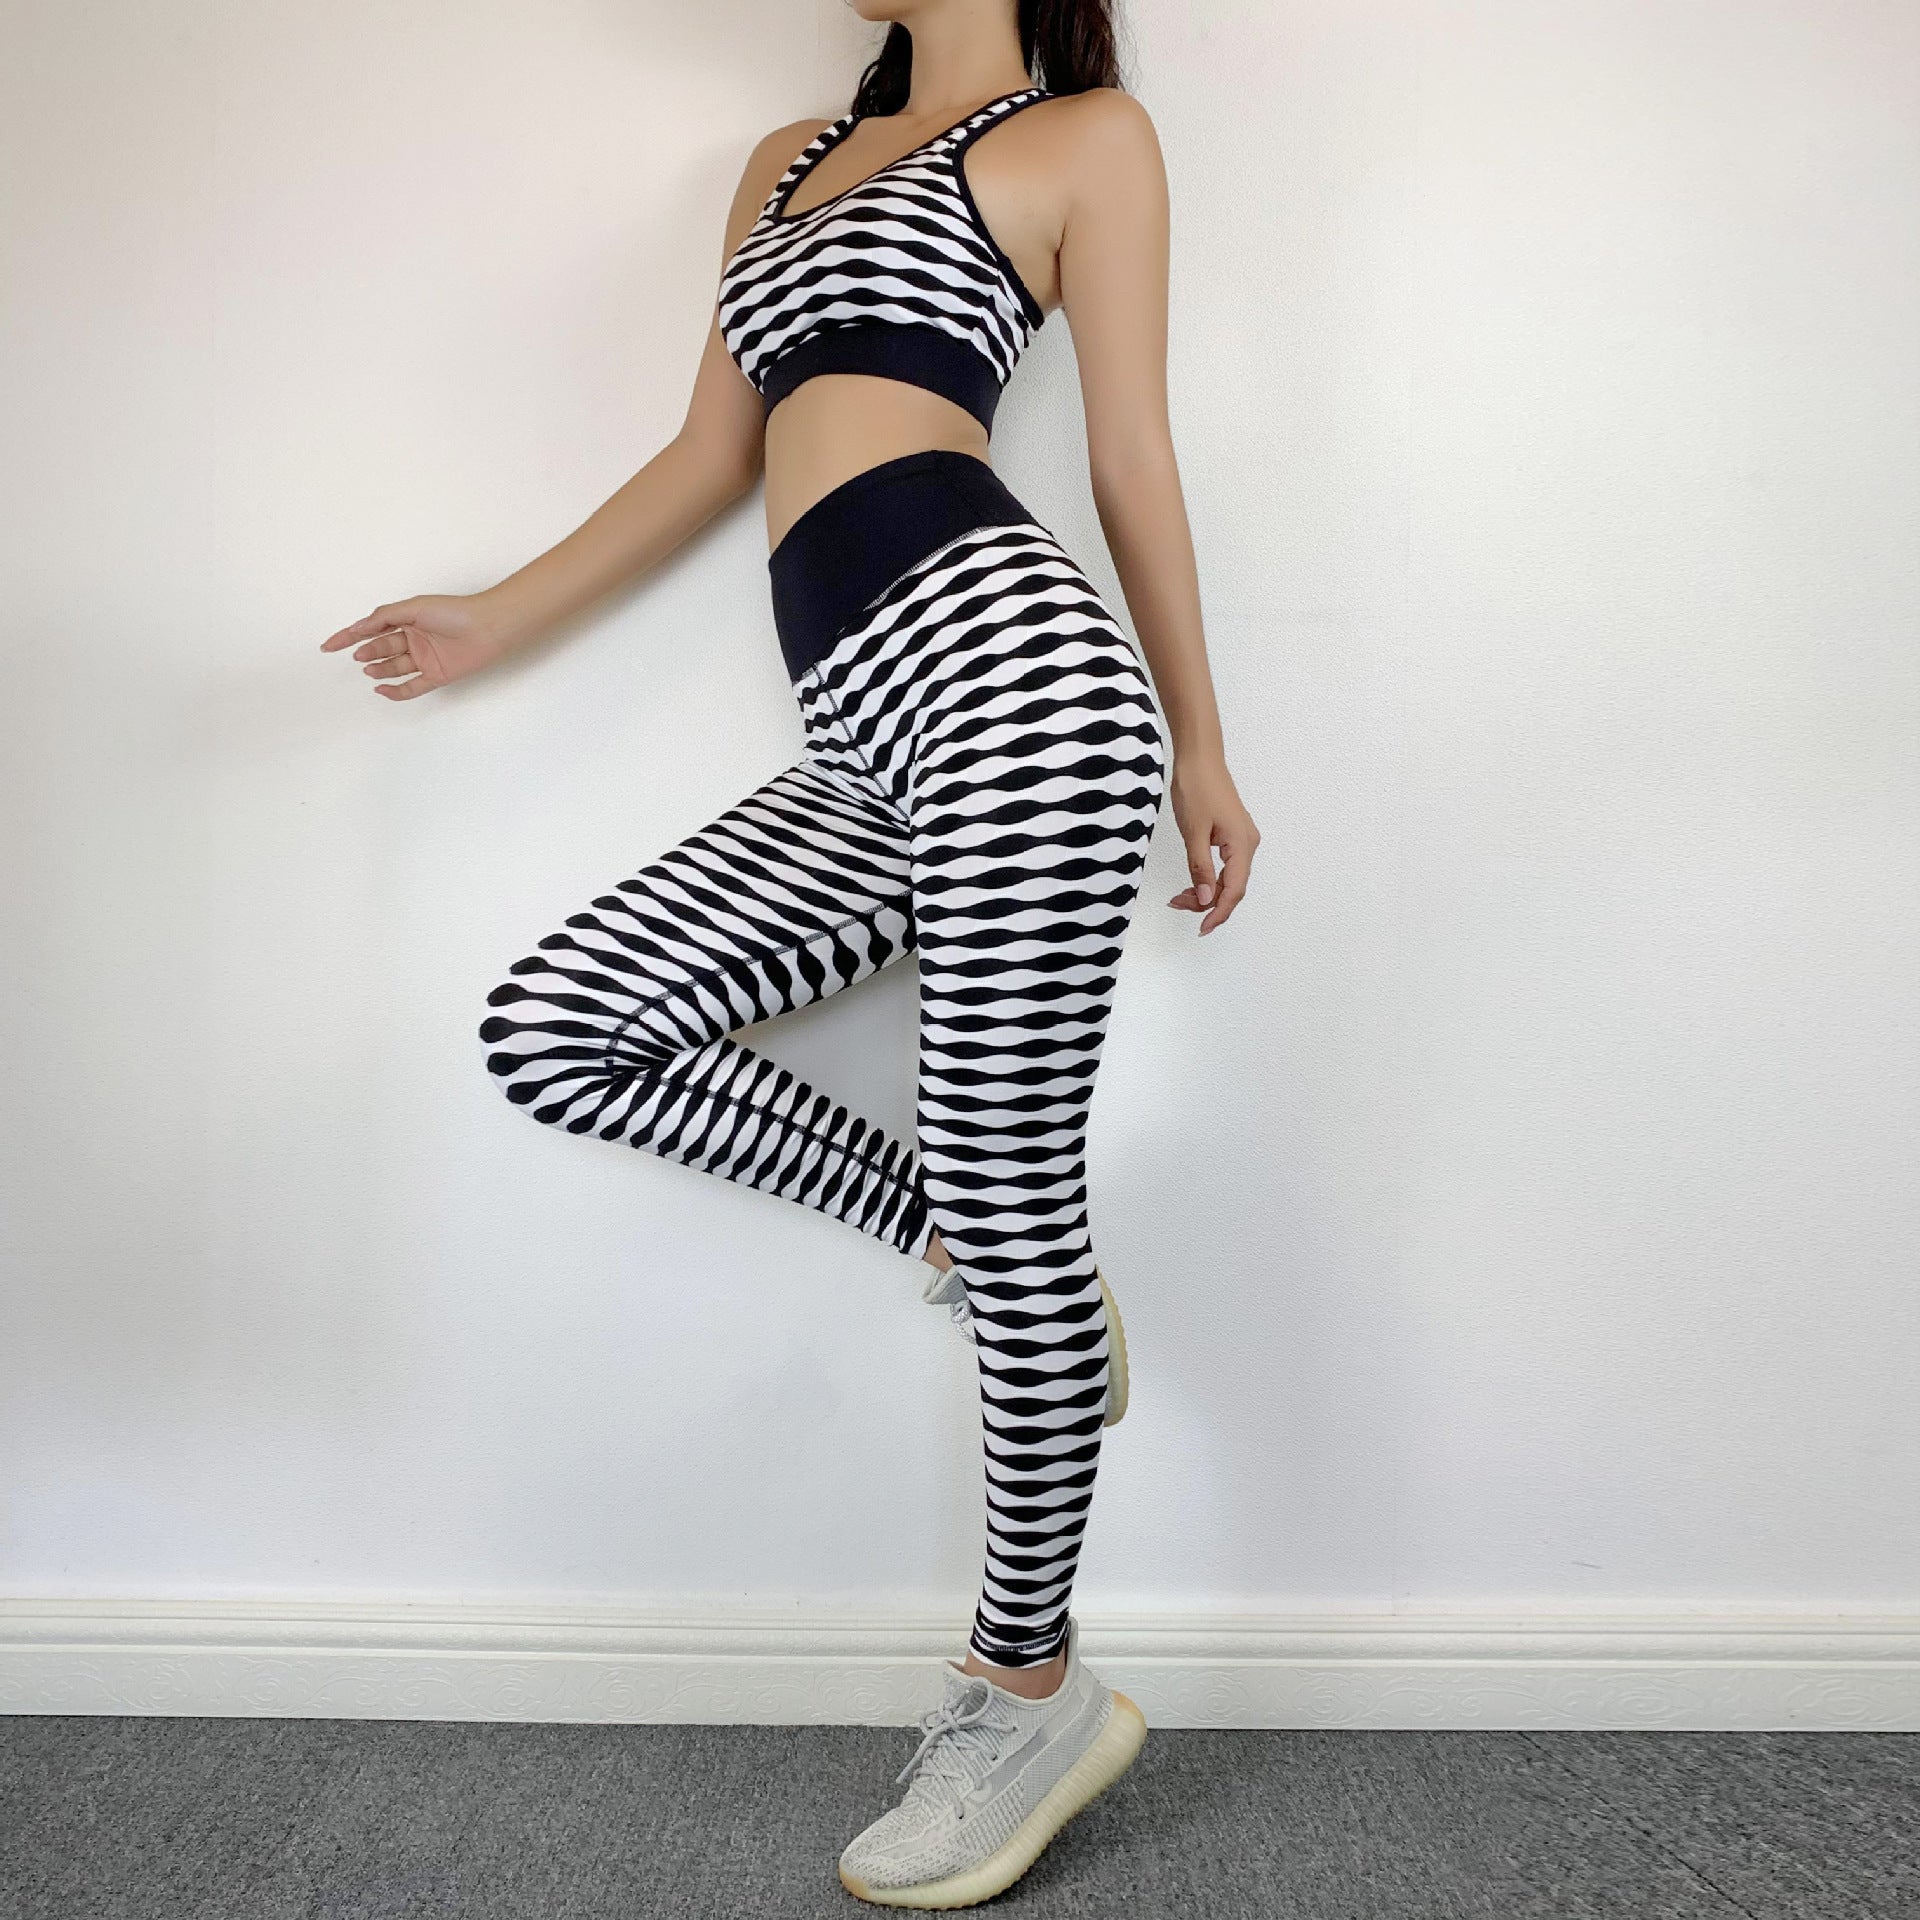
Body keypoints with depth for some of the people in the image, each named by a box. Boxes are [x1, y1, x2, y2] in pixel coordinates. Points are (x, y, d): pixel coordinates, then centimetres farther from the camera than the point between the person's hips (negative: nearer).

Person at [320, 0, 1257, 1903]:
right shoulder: (789, 160, 30)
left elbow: (1132, 455, 7)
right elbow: (710, 453, 26)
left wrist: (1199, 744, 7)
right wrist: (499, 617, 25)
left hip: (1003, 667, -7)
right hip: (868, 749, 7)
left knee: (1009, 1203, -7)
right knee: (554, 1028, -7)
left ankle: (1035, 1693, 13)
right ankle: (967, 1248, 7)